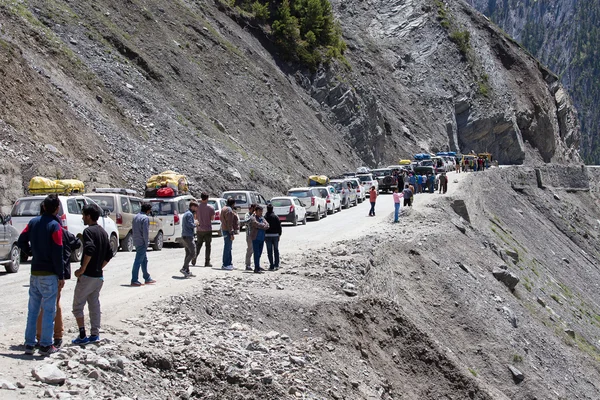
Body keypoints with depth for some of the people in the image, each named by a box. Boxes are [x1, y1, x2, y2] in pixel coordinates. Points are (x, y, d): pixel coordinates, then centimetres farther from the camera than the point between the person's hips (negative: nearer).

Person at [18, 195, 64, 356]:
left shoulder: (33, 222, 5)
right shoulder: (55, 226, -14)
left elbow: (21, 241, 7)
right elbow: (57, 254, -15)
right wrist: (61, 276, -10)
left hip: (35, 273, 6)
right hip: (49, 274, -6)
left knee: (32, 309, 11)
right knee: (49, 310, 0)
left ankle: (29, 344, 13)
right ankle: (46, 345, 1)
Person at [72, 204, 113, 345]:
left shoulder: (89, 231, -13)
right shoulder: (103, 232, 13)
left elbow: (89, 251, -27)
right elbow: (109, 255, 15)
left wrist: (82, 269, -19)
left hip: (87, 275, -8)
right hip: (99, 275, 8)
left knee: (78, 305, 0)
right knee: (94, 305, 13)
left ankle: (82, 335, -4)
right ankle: (95, 334, 14)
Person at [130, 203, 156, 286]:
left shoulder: (135, 217, 13)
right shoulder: (145, 218, -15)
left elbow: (133, 230, 17)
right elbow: (145, 232, -19)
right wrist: (146, 243, -13)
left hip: (136, 241, 9)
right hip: (142, 243, -9)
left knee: (144, 260, 17)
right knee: (138, 261, -6)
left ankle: (147, 278, 25)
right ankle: (134, 280, -5)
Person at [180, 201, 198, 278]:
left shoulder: (185, 214, 20)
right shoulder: (189, 214, -12)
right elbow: (189, 224, -22)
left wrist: (194, 224, 13)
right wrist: (195, 224, -5)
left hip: (184, 236, 11)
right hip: (188, 236, -11)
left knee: (188, 254, 11)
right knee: (192, 253, -10)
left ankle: (187, 271, 11)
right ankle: (184, 268, -15)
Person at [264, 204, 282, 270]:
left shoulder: (265, 217, -3)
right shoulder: (276, 216, -1)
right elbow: (279, 226, 1)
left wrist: (263, 236, 5)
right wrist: (279, 234, 10)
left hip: (267, 235, -1)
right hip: (275, 235, 1)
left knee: (269, 251, 1)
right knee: (276, 250, 11)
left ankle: (272, 266, -1)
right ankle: (276, 265, 10)